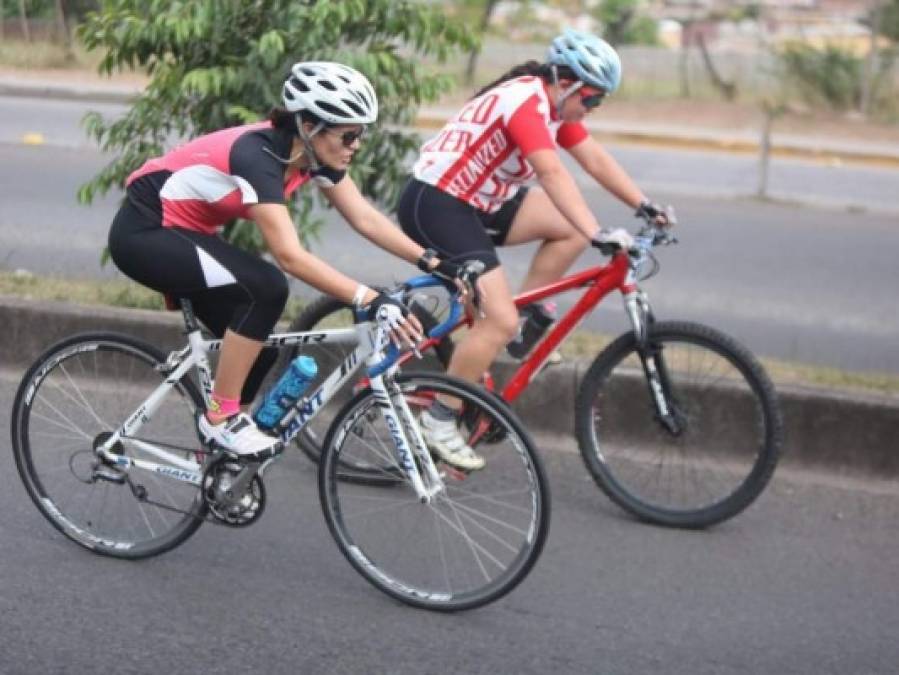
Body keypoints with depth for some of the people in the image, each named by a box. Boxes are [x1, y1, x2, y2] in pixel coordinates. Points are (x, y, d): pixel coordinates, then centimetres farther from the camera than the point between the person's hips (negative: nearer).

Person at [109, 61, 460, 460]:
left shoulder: (312, 154, -7)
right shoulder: (258, 156, -32)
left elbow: (366, 218, -6)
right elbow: (290, 256, -39)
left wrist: (434, 263, -16)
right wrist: (370, 301, -46)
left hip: (182, 232, 9)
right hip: (144, 232, -9)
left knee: (259, 347, 3)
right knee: (265, 288, -25)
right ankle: (221, 418, -12)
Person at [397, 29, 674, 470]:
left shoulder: (555, 103, 7)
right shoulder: (526, 101, -23)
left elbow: (595, 158, 10)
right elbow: (553, 174, -35)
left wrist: (644, 206, 1)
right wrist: (597, 235, -42)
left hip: (479, 202, 10)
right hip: (434, 205, -10)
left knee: (571, 227, 1)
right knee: (500, 322, -17)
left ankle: (526, 320, 11)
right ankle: (438, 421, -6)